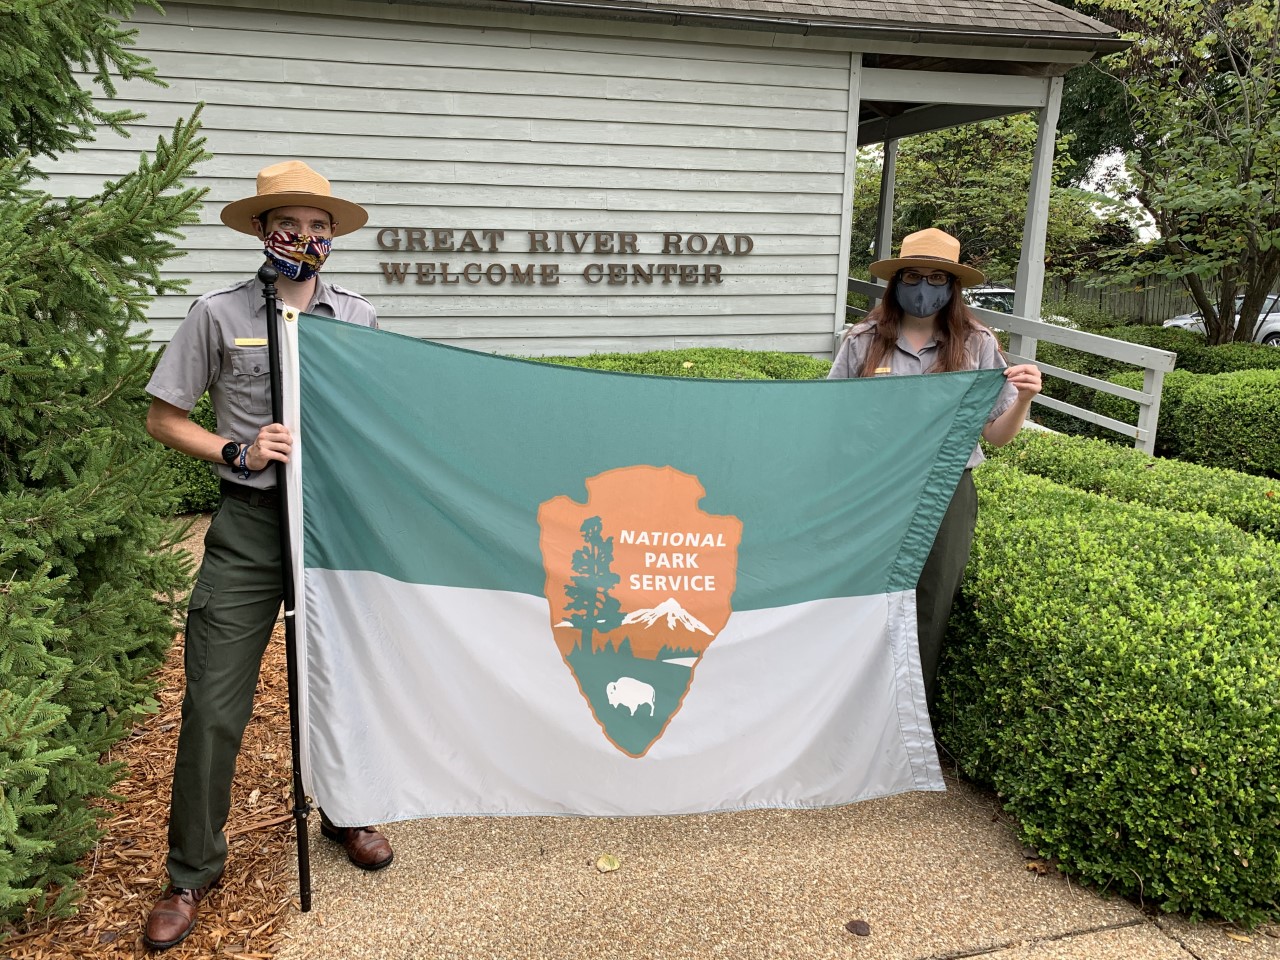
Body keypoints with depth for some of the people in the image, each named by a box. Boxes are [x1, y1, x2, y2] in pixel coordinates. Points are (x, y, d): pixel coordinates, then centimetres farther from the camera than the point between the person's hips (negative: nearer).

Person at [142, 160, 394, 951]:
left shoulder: (359, 319, 5)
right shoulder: (220, 314, -1)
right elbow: (163, 417, 3)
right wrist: (238, 452, -11)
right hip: (249, 528, -2)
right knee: (214, 706, -1)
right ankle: (194, 871, 17)